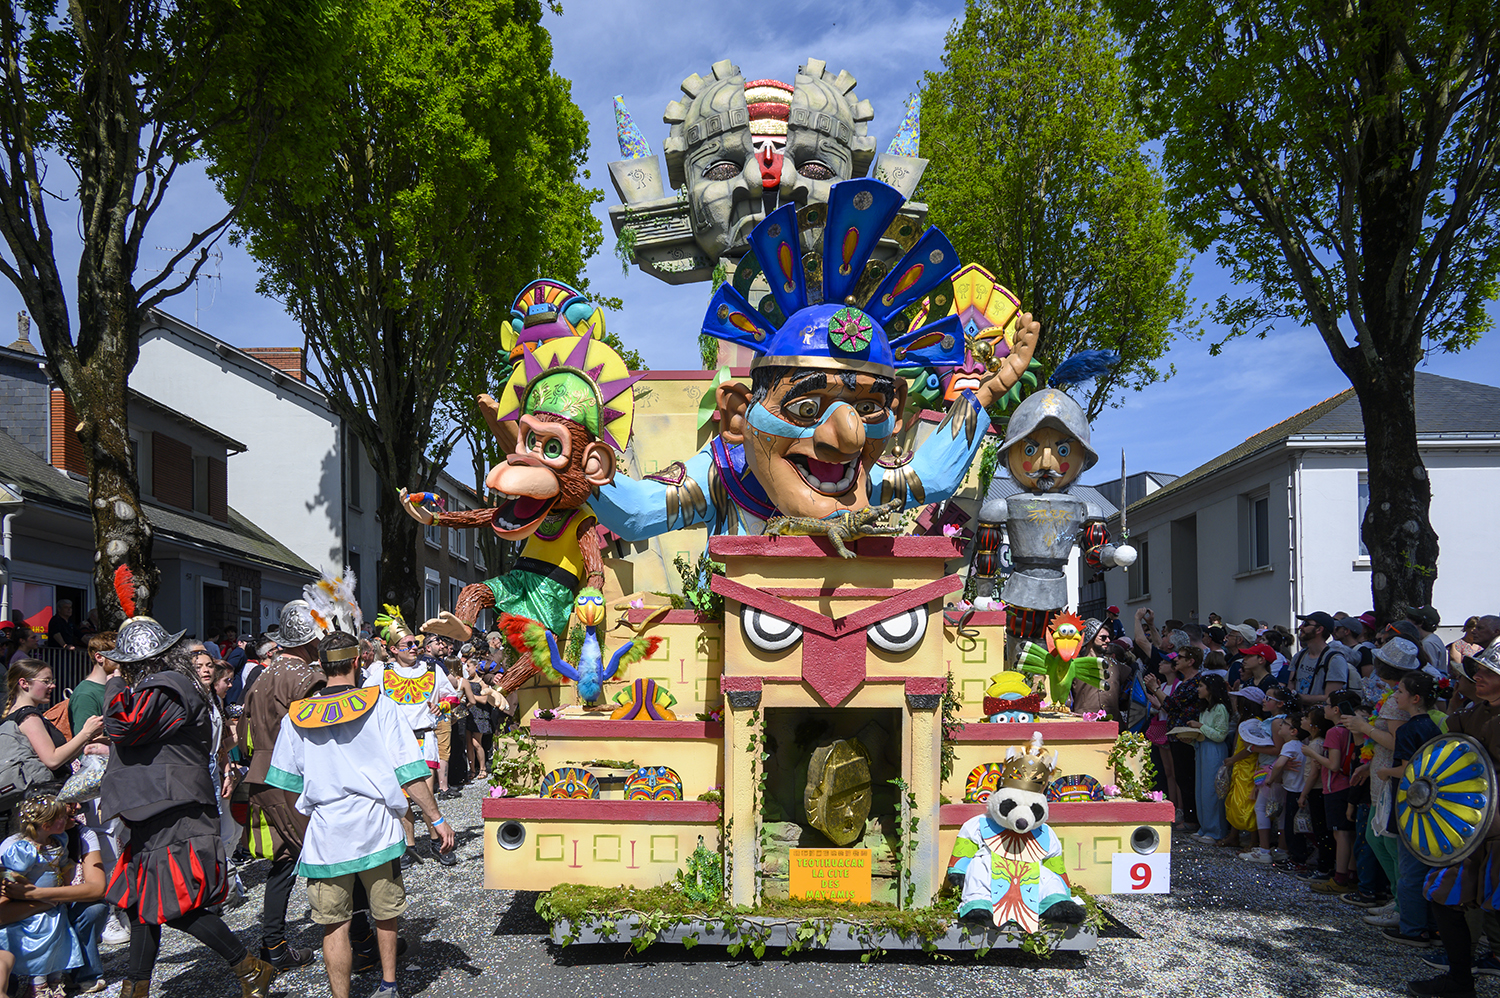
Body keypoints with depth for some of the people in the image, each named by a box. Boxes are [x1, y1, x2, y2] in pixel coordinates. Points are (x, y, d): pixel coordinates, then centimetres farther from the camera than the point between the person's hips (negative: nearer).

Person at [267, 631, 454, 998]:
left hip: (326, 833, 0)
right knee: (385, 912, 19)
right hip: (377, 828, 0)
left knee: (335, 924, 7)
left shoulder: (296, 717, 2)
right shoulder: (380, 706, -4)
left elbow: (288, 785, 7)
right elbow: (409, 773, -7)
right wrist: (437, 819, -2)